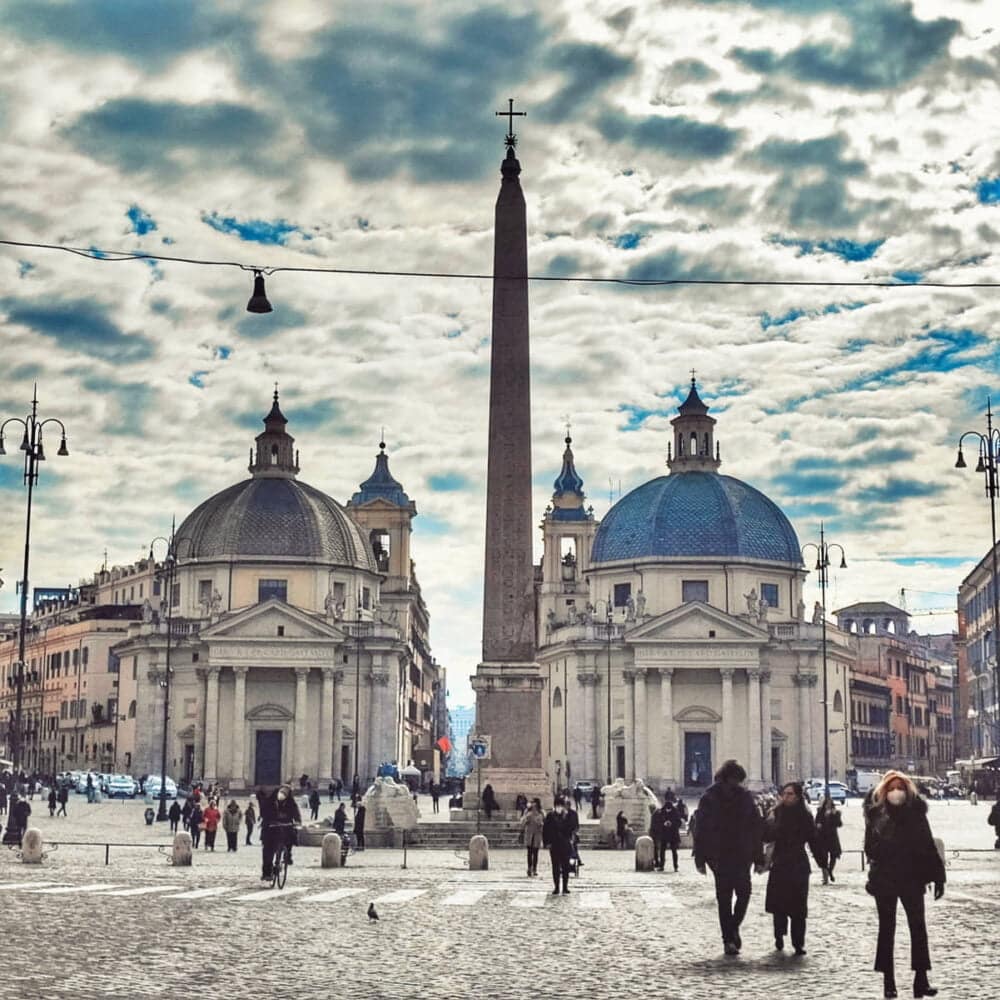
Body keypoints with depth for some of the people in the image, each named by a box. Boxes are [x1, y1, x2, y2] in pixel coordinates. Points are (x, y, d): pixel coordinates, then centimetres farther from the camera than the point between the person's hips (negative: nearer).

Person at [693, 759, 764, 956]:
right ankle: (734, 928, -5)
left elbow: (700, 830, -1)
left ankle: (728, 939, 3)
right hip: (742, 856, -1)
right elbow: (756, 828, -2)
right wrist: (759, 857, 2)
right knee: (743, 892, 15)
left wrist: (700, 858, 1)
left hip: (717, 856, 1)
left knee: (723, 897, 8)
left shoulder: (708, 798, 1)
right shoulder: (745, 797, -2)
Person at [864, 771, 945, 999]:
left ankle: (921, 979, 6)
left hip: (911, 877, 1)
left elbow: (928, 846, 2)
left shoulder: (915, 812, -2)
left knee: (918, 927, 1)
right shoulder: (877, 814, -4)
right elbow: (871, 848, -2)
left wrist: (938, 876, -1)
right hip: (884, 878, -1)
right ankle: (888, 981, 13)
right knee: (887, 929, 7)